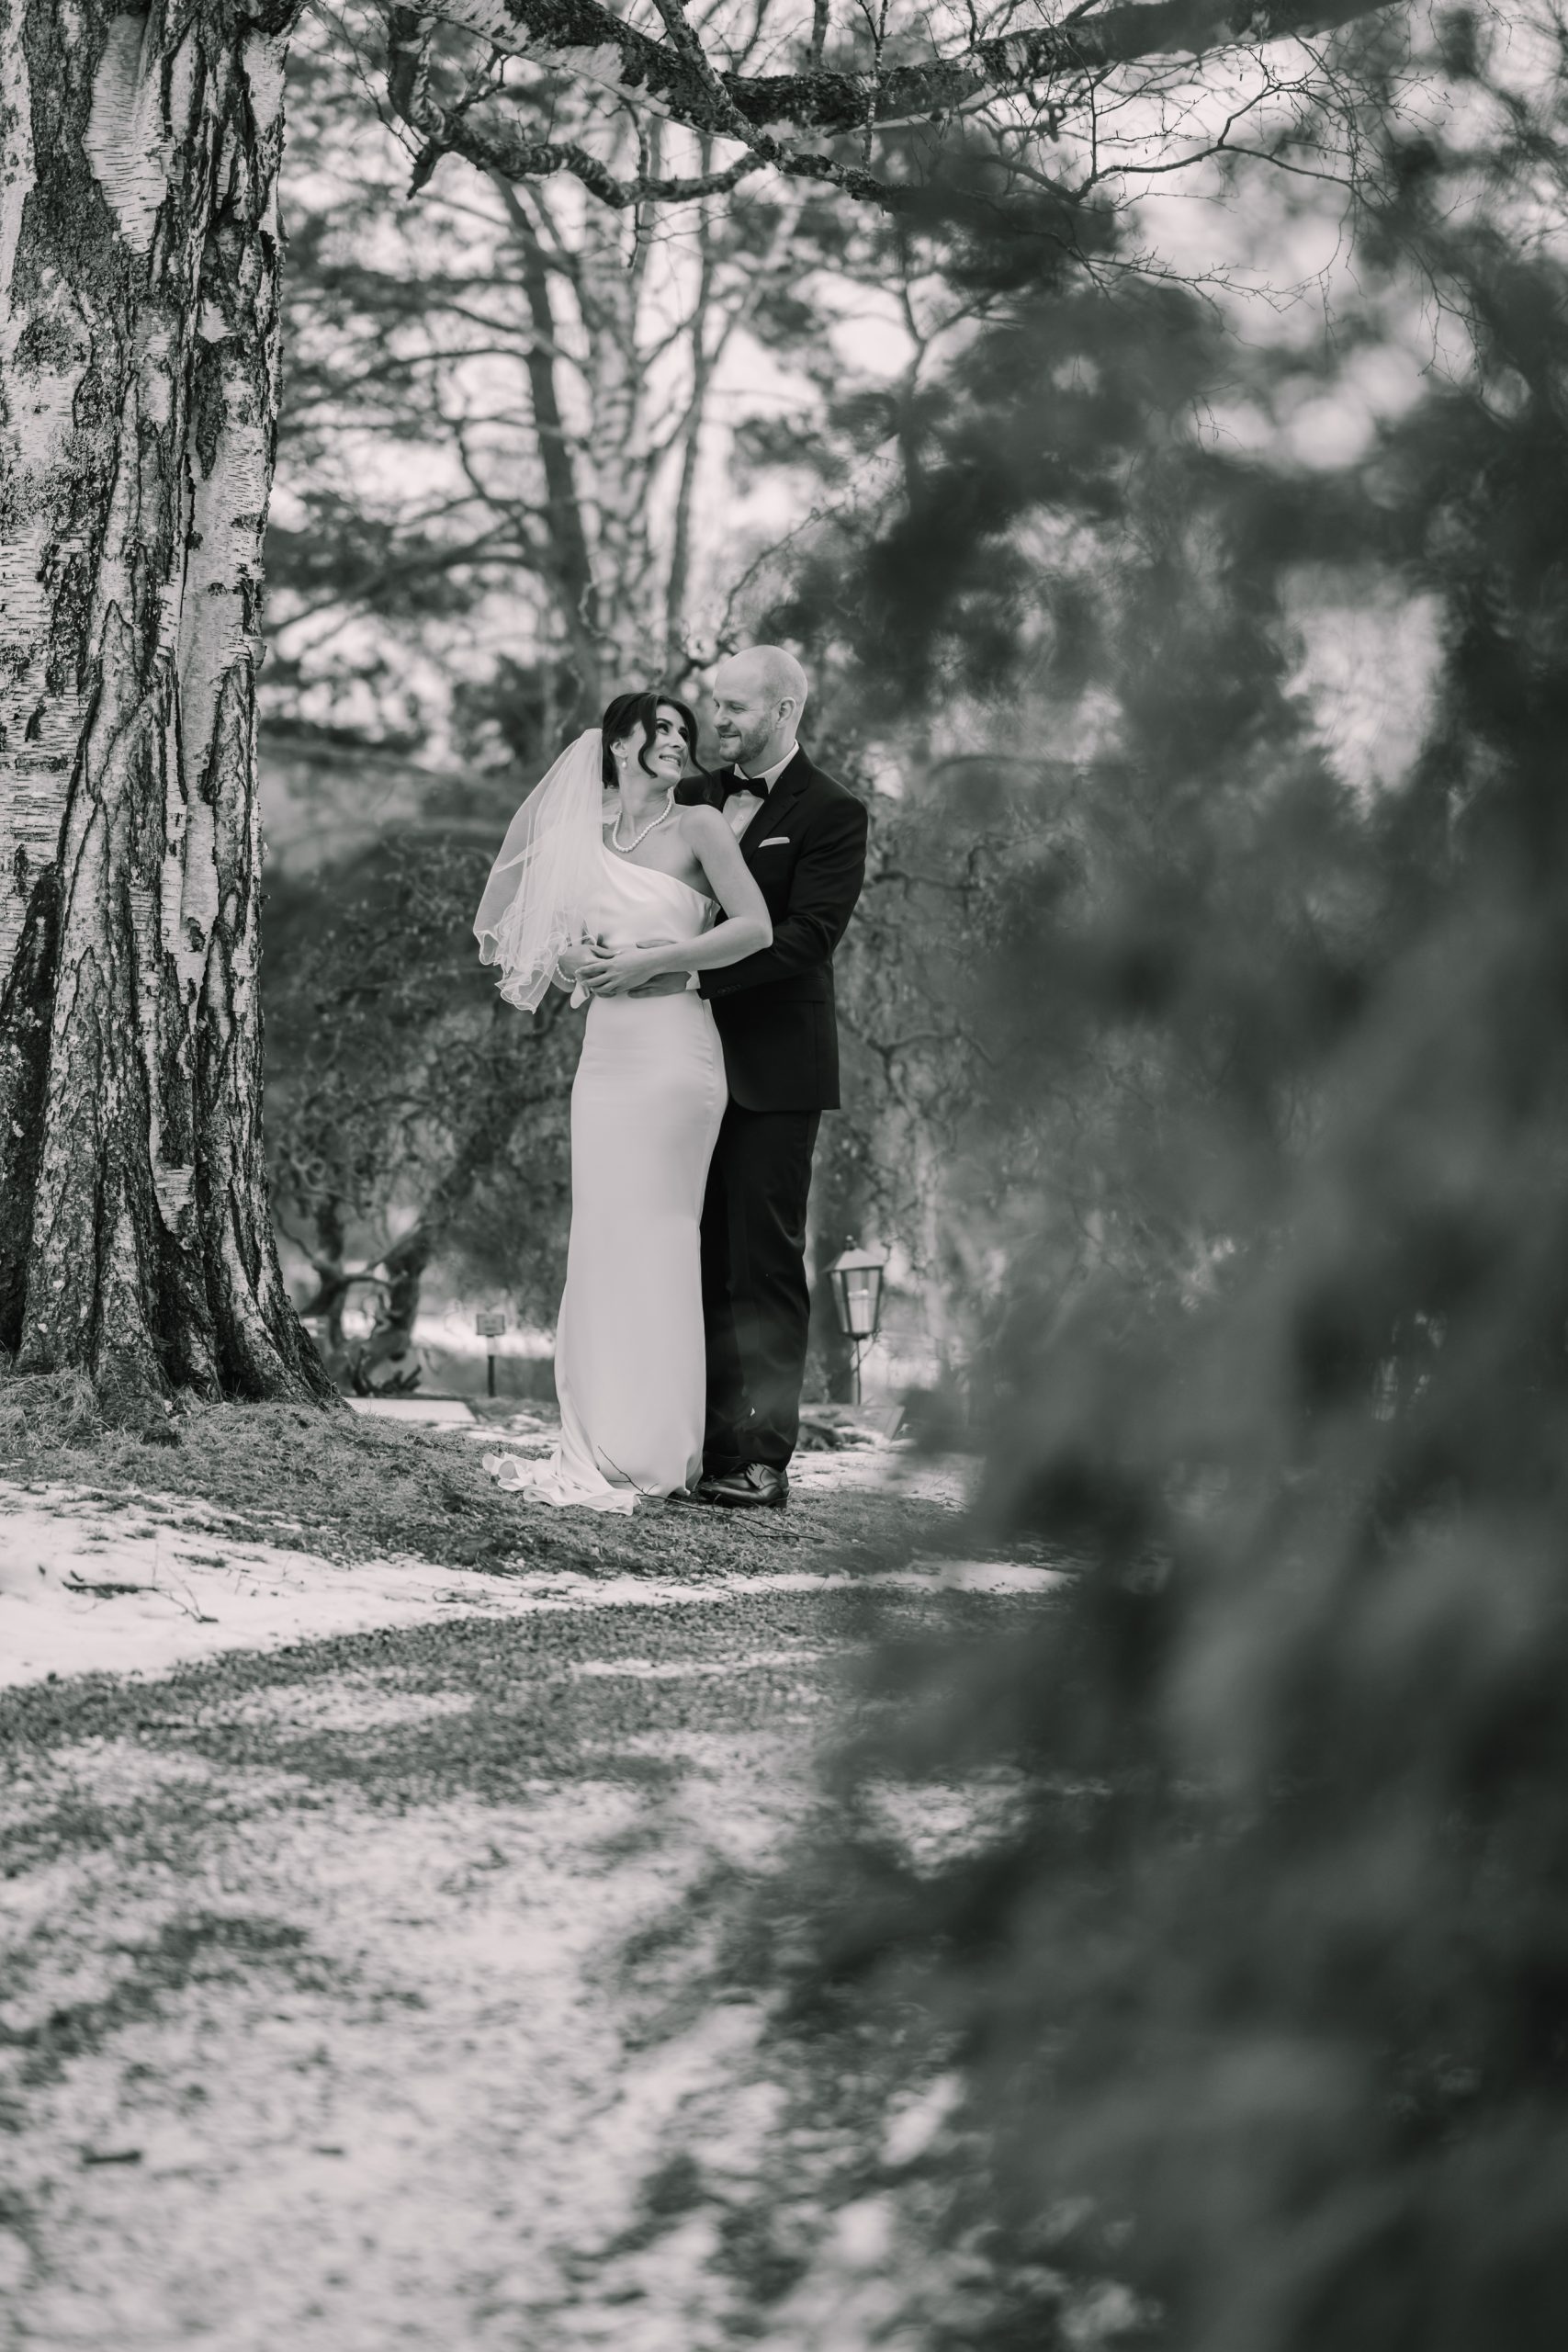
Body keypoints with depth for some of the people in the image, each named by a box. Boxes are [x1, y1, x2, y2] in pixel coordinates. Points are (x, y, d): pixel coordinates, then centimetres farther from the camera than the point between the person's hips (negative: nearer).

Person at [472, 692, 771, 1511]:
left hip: (671, 1047, -6)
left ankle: (650, 1452, -4)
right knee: (602, 1244, 5)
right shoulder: (586, 838, 14)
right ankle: (599, 1447, 9)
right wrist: (572, 960, 0)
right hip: (604, 1052, 6)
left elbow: (755, 927, -9)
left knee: (651, 1240, -7)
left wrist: (650, 960, -10)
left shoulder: (696, 826, -1)